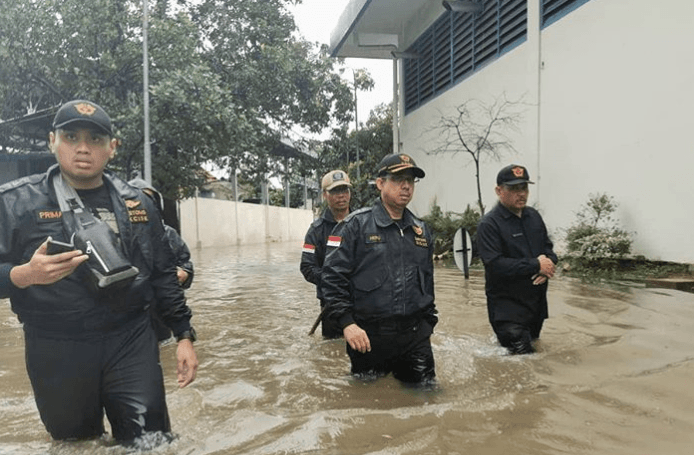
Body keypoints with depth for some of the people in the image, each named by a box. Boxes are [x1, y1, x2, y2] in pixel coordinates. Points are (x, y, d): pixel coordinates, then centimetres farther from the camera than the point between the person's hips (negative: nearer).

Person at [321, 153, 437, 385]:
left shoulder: (421, 231, 12)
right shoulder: (356, 225, -6)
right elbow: (332, 277, -10)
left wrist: (428, 324, 18)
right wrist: (347, 322, -17)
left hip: (415, 335, 5)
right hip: (368, 336, -4)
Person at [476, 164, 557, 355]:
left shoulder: (533, 215, 8)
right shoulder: (489, 224, -16)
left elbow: (548, 245, 16)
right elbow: (495, 264, -25)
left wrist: (549, 263, -9)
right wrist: (536, 265, -20)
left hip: (537, 301, 8)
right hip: (507, 305, -7)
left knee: (533, 346, 22)